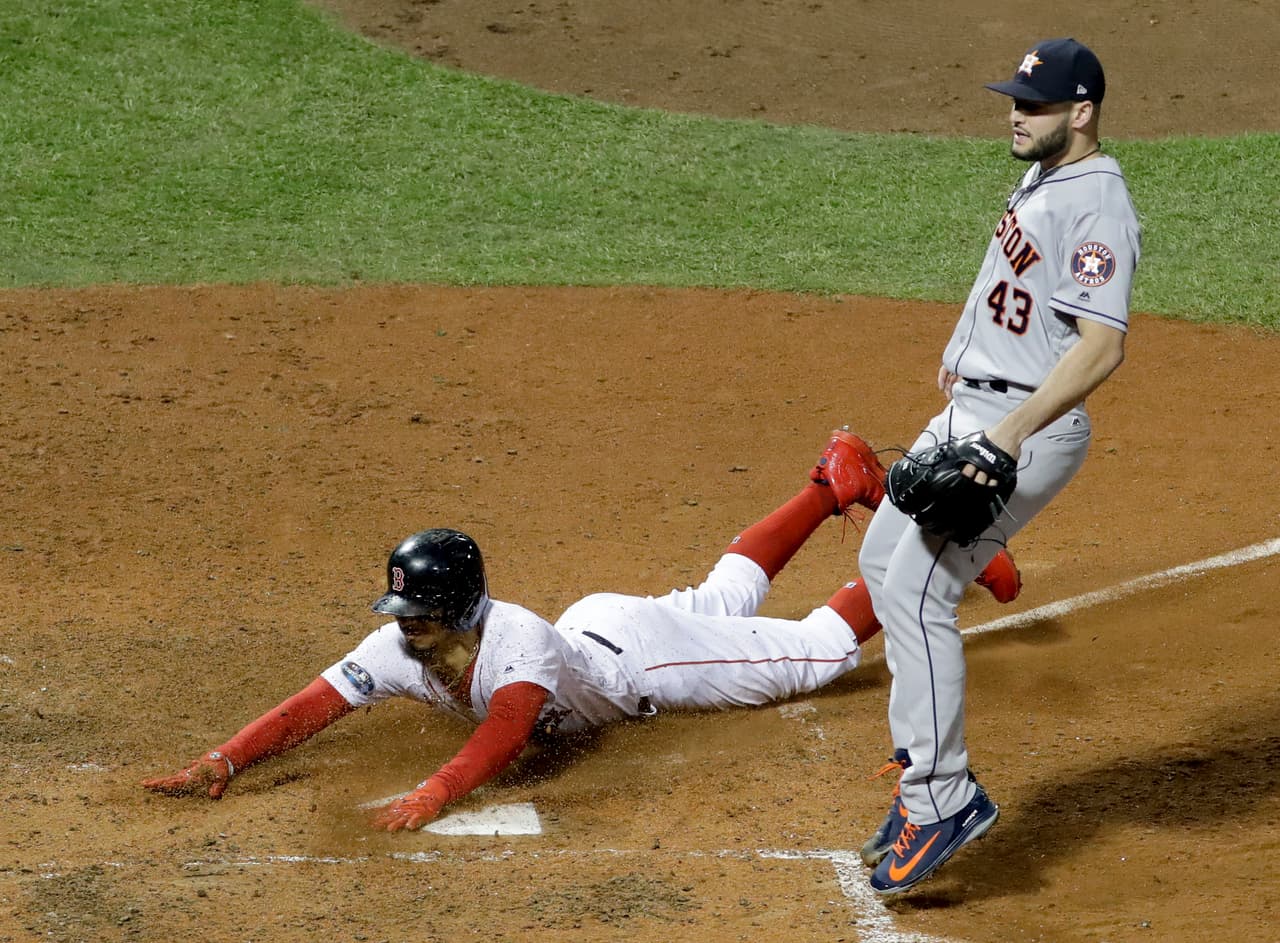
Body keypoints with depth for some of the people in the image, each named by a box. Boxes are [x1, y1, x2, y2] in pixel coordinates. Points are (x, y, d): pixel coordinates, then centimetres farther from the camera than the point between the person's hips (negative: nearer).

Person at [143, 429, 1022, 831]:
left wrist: (435, 792, -76)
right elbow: (312, 707, -32)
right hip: (591, 625, 6)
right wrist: (221, 763, -45)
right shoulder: (399, 648, -27)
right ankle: (834, 484, 49)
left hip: (641, 658, -6)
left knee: (818, 650, 5)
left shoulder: (512, 642, -45)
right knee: (723, 597, 31)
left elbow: (505, 735, -61)